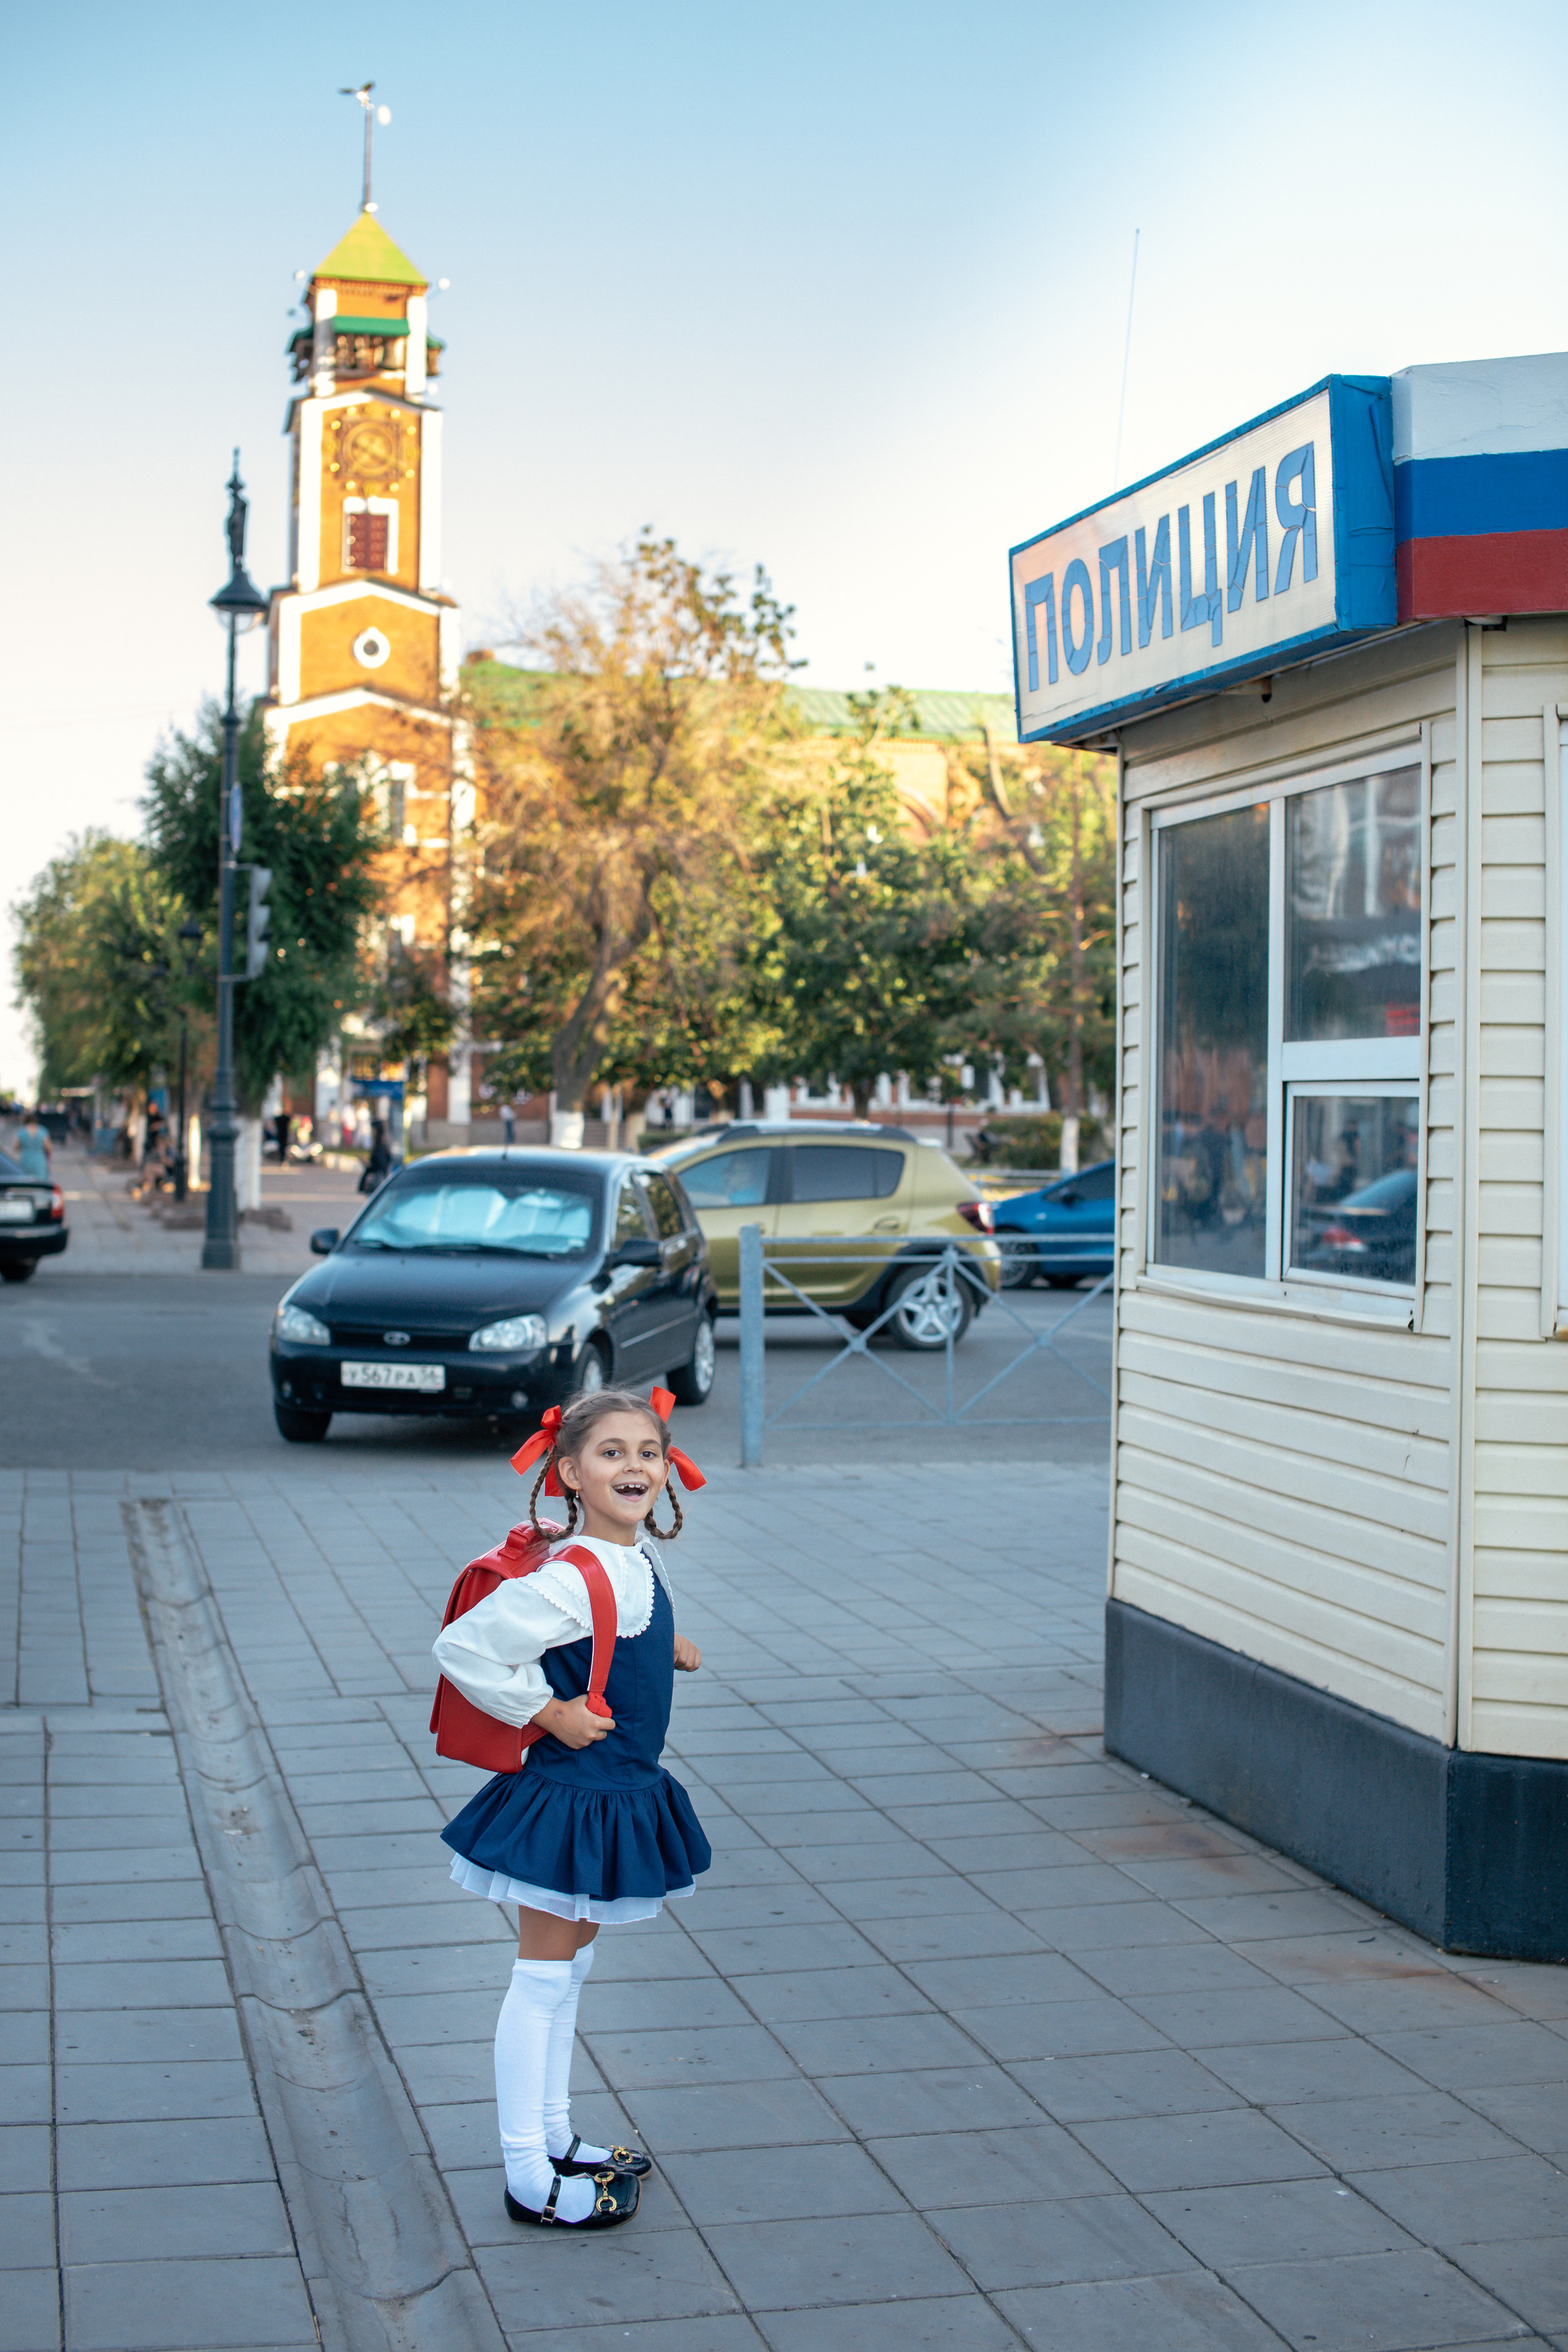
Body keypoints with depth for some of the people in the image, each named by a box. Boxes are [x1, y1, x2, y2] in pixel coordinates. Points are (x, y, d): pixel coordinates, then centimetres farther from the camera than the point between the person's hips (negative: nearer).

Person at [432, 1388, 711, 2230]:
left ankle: (554, 2138, 33)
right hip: (567, 1796, -9)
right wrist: (550, 1713, -20)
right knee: (543, 1979, 1)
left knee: (570, 1970, 19)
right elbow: (463, 1649, -26)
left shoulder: (642, 1561, 3)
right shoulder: (569, 1580, -25)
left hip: (623, 1796, 9)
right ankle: (528, 2178, 10)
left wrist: (663, 1650, 8)